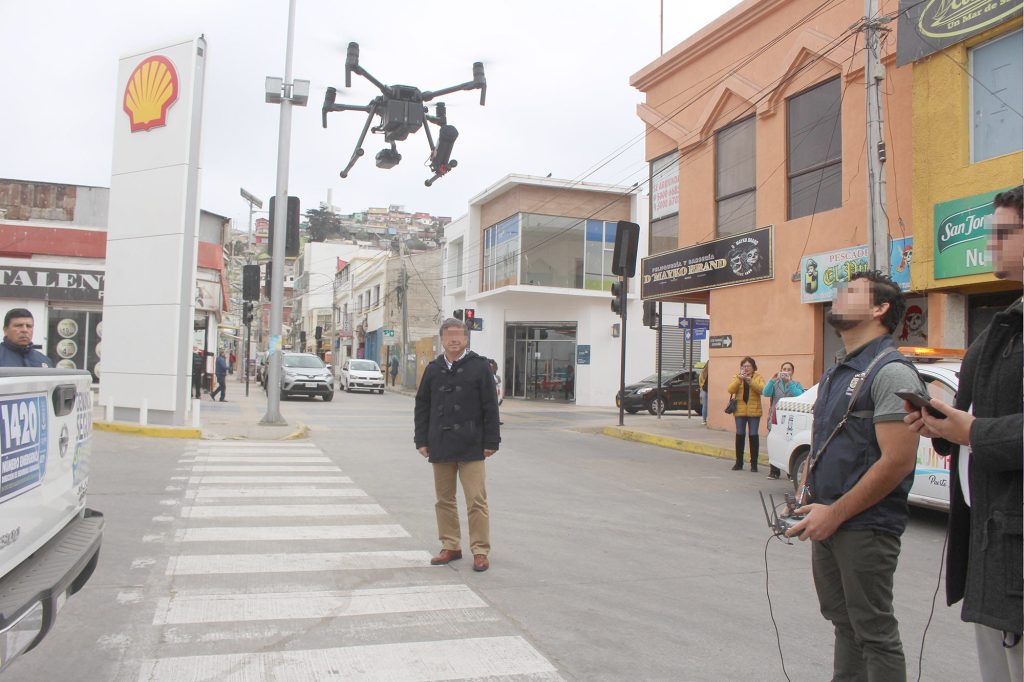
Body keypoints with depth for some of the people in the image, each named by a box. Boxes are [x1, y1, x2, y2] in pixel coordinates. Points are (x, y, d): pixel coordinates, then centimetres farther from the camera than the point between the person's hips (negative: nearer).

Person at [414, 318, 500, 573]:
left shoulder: (479, 366, -2)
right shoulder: (433, 369, 9)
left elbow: (490, 407, -3)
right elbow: (422, 406, 13)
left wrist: (491, 442, -6)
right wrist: (422, 440, 7)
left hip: (471, 446, -4)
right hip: (440, 446, 4)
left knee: (476, 500, -2)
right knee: (444, 500, 11)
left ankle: (480, 551, 7)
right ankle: (450, 546, 23)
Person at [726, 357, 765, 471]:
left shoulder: (758, 377, 6)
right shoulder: (737, 377, 11)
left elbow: (762, 389, -12)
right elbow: (731, 390, -5)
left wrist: (750, 381, -21)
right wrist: (739, 379, -15)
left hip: (754, 411, -2)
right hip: (740, 410, 2)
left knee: (753, 436, -1)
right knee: (740, 436, 3)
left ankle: (754, 464, 6)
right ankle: (739, 463, 11)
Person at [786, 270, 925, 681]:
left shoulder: (891, 372, -14)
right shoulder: (836, 373, 14)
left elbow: (897, 461, -22)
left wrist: (834, 513, -19)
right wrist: (805, 500, 7)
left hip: (865, 528, -8)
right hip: (827, 523, 9)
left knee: (874, 632, 3)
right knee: (844, 624, 18)